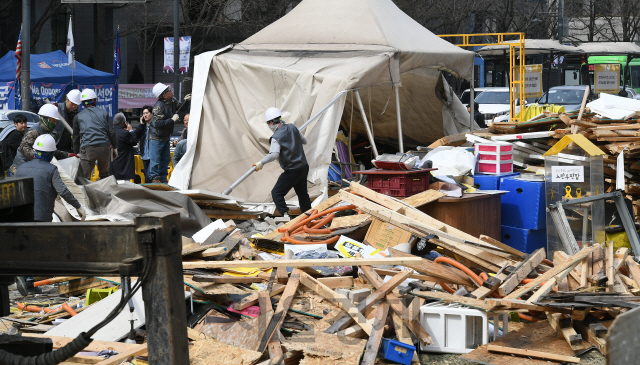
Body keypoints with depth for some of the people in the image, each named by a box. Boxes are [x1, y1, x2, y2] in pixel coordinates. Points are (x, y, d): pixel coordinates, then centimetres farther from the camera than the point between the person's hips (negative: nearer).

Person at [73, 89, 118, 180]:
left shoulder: (78, 117, 14)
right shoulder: (104, 113, 14)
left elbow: (76, 137, 16)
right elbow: (112, 132, 8)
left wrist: (76, 153, 23)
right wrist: (115, 147, 15)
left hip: (88, 149, -2)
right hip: (104, 147, 2)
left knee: (85, 177, -2)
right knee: (104, 175, 17)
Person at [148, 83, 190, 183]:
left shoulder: (172, 101, 1)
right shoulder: (158, 106, -25)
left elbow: (176, 109, 25)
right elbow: (158, 123, -29)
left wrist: (185, 100, 15)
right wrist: (172, 120, -26)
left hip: (166, 136, 9)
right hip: (156, 137, -9)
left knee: (166, 159, 14)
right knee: (155, 159, -2)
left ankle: (163, 178, 24)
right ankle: (155, 178, 8)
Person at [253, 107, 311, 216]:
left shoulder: (276, 137, -19)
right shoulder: (292, 128, 2)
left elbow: (274, 155, -32)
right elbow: (304, 141, 14)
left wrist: (261, 162, -21)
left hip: (292, 171, -8)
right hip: (304, 166, 8)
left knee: (276, 193, 2)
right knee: (302, 192, 23)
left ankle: (285, 215, -7)